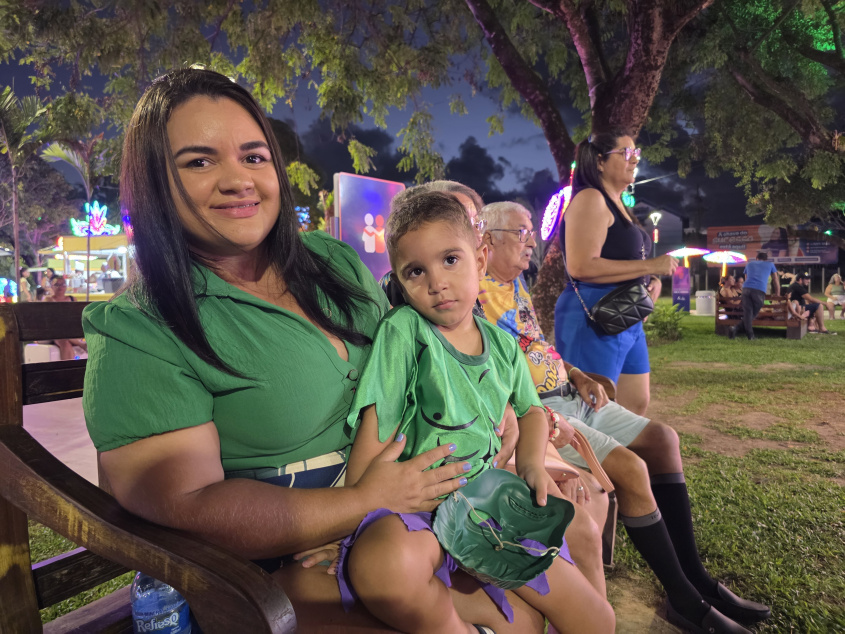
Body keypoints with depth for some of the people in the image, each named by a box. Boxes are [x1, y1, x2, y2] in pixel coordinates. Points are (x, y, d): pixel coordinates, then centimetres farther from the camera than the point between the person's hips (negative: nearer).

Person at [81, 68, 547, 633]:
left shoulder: (337, 260, 5)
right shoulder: (137, 332, -12)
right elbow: (184, 506, -19)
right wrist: (365, 502, -21)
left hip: (407, 500, 6)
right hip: (290, 560, -5)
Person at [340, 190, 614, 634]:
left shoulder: (502, 345, 5)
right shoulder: (403, 332, -13)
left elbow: (530, 409, 22)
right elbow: (375, 437, -14)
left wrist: (532, 463, 5)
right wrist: (354, 518, -16)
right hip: (415, 506, -4)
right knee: (383, 564, -40)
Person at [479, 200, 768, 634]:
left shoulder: (516, 282, 17)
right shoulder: (479, 292, -13)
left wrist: (576, 375, 7)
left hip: (568, 396, 10)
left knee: (662, 439, 4)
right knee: (631, 467, -23)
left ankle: (694, 574, 12)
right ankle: (685, 599, 0)